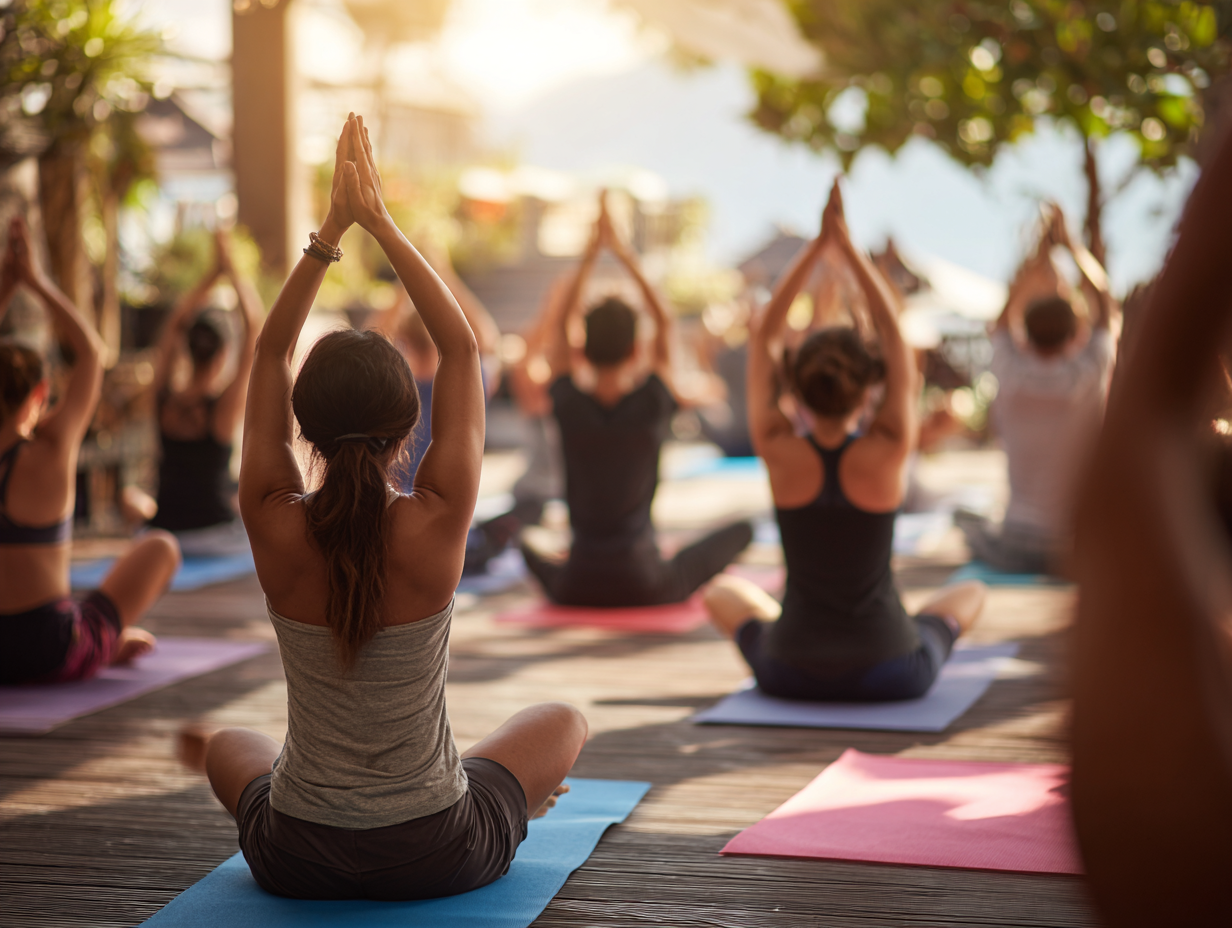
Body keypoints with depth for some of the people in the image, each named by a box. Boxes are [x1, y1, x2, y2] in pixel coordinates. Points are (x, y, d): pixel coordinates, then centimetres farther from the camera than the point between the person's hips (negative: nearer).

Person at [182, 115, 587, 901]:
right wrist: (380, 223, -6)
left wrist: (332, 230, -3)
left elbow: (271, 354, -2)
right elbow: (462, 348, -9)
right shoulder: (435, 527, -20)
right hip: (438, 858, -1)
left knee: (229, 744, 35)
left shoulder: (276, 528, -16)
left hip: (295, 861, 2)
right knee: (564, 721, 28)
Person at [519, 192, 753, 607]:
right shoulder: (653, 407, -12)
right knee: (741, 529, 18)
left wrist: (590, 254, 10)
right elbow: (666, 326, 4)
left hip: (576, 588, 3)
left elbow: (558, 327, 8)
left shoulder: (568, 407, -8)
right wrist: (625, 256, 8)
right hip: (645, 587, -3)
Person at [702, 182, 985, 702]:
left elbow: (762, 339, -5)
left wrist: (818, 244, -7)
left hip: (790, 674, 1)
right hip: (890, 675, 0)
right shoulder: (886, 453, -17)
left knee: (721, 594, 32)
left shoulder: (779, 453, -14)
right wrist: (845, 244, -8)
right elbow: (894, 338, -8)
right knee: (970, 594, 29)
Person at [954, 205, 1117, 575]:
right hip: (1081, 552, -4)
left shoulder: (1010, 375, -6)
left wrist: (1042, 252, 24)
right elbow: (1104, 304, 8)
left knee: (966, 518, 31)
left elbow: (1006, 315, 16)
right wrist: (1068, 242, 17)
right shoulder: (1089, 374, -10)